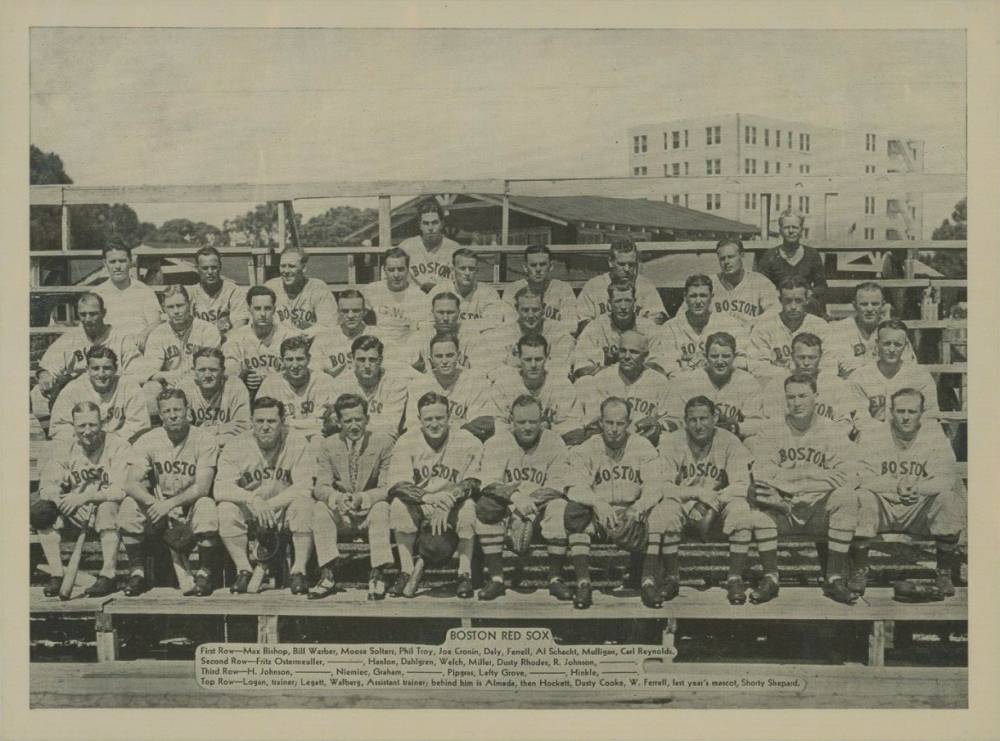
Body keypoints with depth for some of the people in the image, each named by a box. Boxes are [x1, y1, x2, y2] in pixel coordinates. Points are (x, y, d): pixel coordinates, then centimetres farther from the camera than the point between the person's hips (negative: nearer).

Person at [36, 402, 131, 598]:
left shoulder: (118, 446, -10)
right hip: (77, 516, 4)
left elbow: (122, 489, -21)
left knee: (108, 508, -36)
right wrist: (65, 502, -29)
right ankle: (56, 575, -17)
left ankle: (108, 576, -31)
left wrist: (85, 497, -29)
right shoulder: (63, 450, 3)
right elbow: (46, 487, -7)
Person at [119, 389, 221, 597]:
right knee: (128, 506, -25)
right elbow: (131, 484, -15)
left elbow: (202, 487, -18)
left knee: (206, 506, -35)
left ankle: (204, 573, -13)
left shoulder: (204, 440, -10)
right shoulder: (148, 441, -4)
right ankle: (137, 573, -9)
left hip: (191, 505, -2)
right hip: (159, 504, 2)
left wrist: (169, 504, -31)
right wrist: (156, 504, -32)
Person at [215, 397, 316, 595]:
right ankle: (243, 570, -12)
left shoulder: (296, 442, -10)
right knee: (226, 510, -26)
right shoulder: (237, 446, -7)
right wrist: (252, 499, -34)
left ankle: (299, 571, -21)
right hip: (250, 514, 1)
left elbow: (305, 487, -18)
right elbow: (220, 489, -17)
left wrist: (269, 504, -26)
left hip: (285, 509, -1)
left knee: (304, 504, -31)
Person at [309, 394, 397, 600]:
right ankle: (328, 575, -31)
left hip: (370, 513, -2)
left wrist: (362, 498, -29)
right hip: (341, 517, 2)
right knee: (319, 507, -26)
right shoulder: (328, 445, 1)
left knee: (381, 507, -33)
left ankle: (377, 574, -34)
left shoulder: (383, 442, -5)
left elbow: (387, 488, -9)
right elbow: (321, 486, -6)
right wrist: (337, 498, -30)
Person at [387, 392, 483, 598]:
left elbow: (473, 482, -14)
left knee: (468, 506, -32)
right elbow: (397, 485, -14)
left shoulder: (468, 443, -6)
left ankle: (465, 575, -22)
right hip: (418, 508, 1)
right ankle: (407, 572, -20)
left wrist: (449, 501, -33)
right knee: (399, 504, -28)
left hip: (451, 510, -1)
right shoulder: (406, 442, -4)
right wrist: (428, 498, -33)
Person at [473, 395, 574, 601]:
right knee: (485, 507, -29)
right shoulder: (496, 442, -3)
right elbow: (490, 483, -16)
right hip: (506, 507, 0)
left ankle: (555, 578, -16)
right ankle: (496, 578, -20)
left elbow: (559, 486, -12)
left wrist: (531, 501, -29)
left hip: (541, 507, 0)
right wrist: (515, 497, -36)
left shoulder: (554, 443, -3)